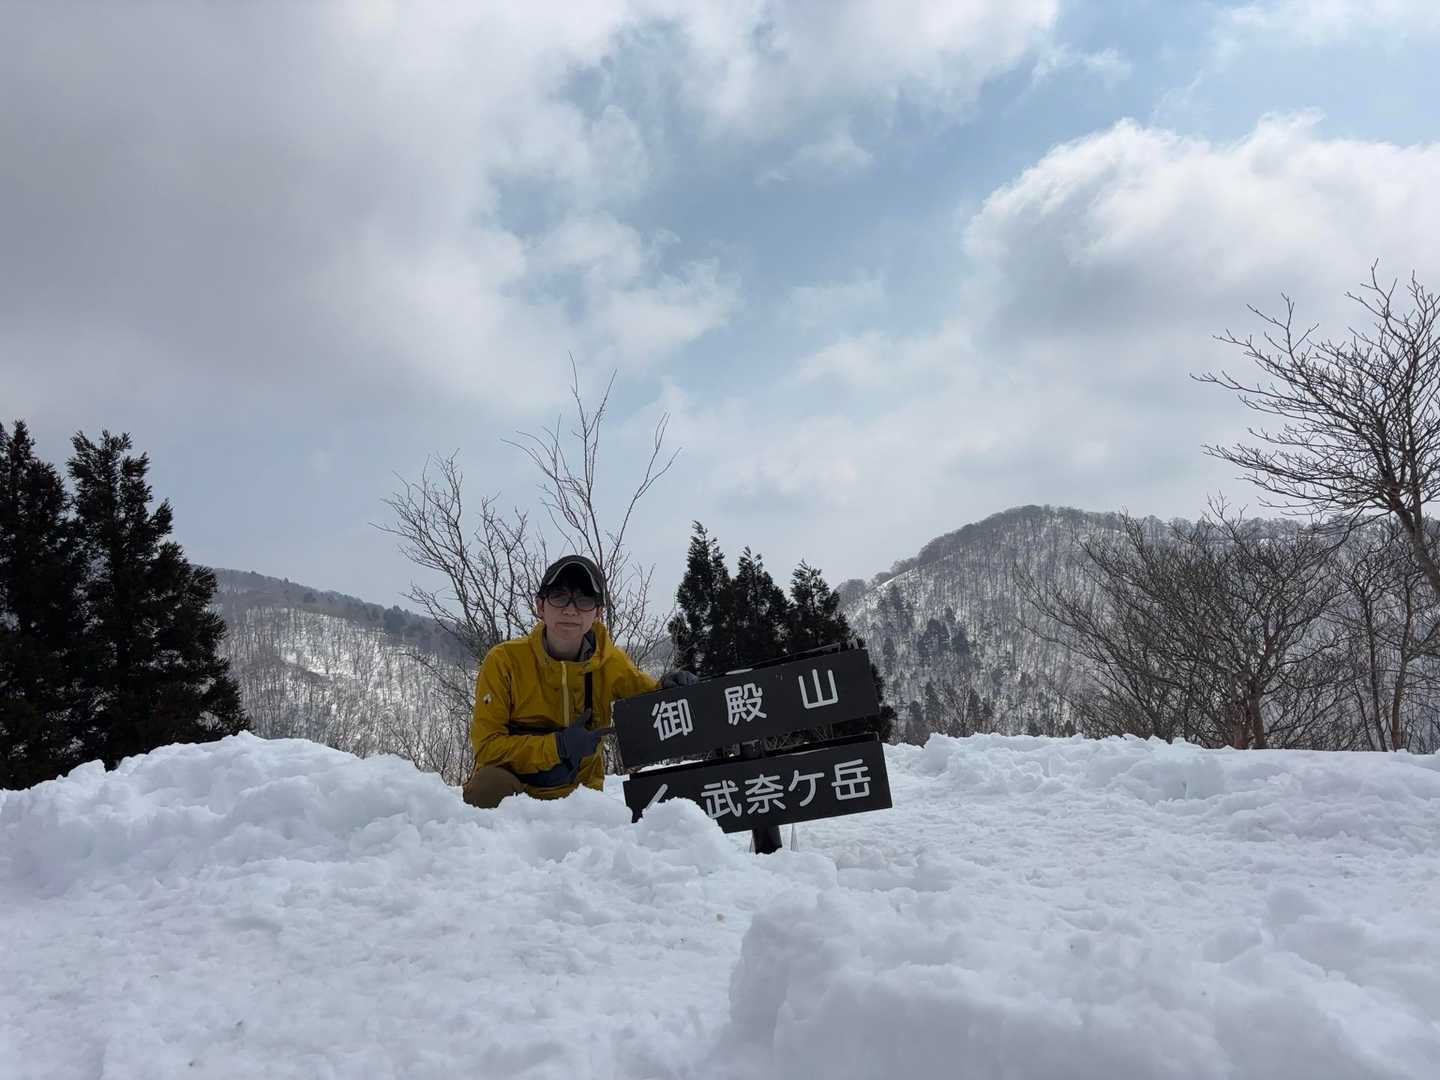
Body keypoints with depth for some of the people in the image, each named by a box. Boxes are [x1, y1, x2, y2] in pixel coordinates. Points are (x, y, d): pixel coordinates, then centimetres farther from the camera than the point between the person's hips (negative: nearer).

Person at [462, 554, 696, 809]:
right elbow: (486, 746, -14)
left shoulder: (610, 663, -3)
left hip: (576, 793, 3)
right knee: (492, 784, -33)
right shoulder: (504, 660, -11)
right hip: (509, 787, -3)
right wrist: (558, 745, -25)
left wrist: (670, 689, -20)